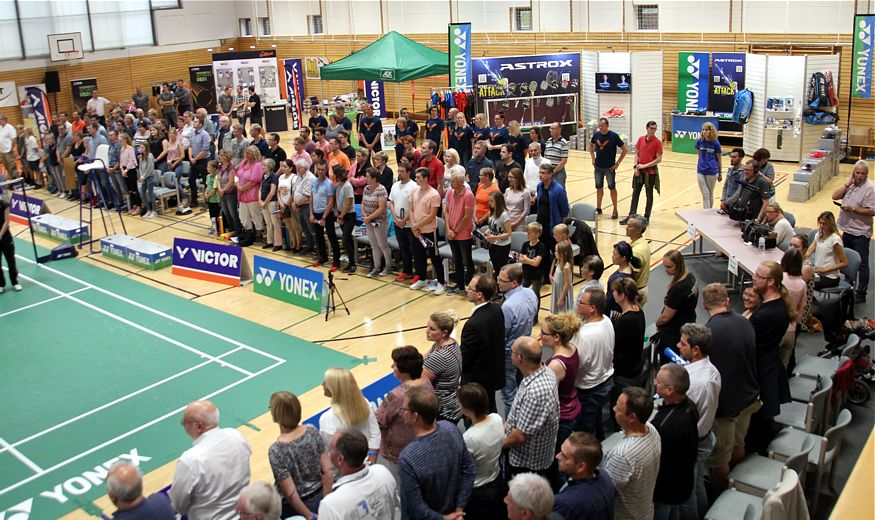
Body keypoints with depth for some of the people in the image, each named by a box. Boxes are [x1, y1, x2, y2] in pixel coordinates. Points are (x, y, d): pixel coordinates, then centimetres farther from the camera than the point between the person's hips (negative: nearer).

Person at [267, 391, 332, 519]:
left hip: (295, 507, -5)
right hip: (319, 499, 5)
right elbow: (327, 471, -7)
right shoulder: (313, 432, -12)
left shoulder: (276, 450, -25)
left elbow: (290, 494, -21)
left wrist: (309, 515, -9)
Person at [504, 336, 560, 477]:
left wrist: (500, 444, -10)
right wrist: (507, 424, 7)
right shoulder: (546, 372, -8)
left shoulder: (535, 392, -38)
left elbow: (520, 436, -28)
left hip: (527, 464, -9)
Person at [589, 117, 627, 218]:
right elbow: (591, 146, 21)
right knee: (599, 187, 10)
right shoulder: (596, 135, 0)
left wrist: (618, 163, -9)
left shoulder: (613, 136, -12)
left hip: (610, 167, -4)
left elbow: (625, 150, -7)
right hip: (598, 167, 4)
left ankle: (615, 210, 8)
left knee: (612, 188, -1)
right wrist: (593, 158, 10)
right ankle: (598, 208, 22)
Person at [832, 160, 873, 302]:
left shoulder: (870, 188, -15)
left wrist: (853, 209, -26)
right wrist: (848, 183, -9)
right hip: (847, 229, 7)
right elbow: (835, 196, -3)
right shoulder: (850, 184, 5)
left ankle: (861, 294, 6)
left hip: (860, 233, -7)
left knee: (861, 264, 0)